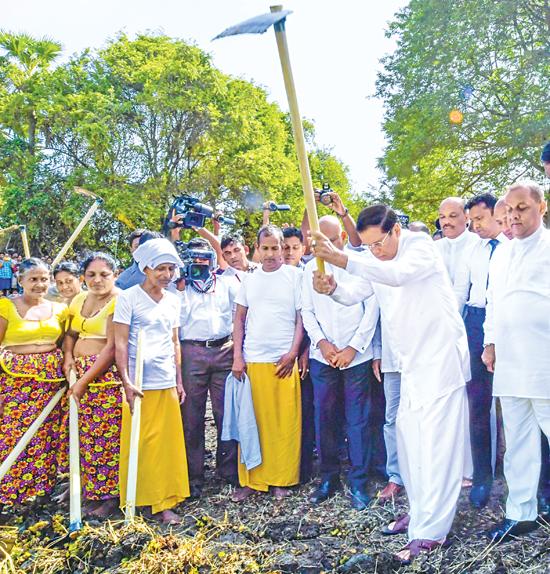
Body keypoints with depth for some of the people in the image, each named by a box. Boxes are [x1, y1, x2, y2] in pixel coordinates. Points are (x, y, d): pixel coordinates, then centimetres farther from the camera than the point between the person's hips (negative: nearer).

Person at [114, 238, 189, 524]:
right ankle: (135, 500, 18)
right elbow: (120, 342, -7)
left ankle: (163, 502, 18)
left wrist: (179, 380, 14)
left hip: (167, 383, 5)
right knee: (137, 444, 2)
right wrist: (126, 382, -13)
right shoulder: (129, 297, -4)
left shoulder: (172, 300, 12)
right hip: (139, 384, -5)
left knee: (167, 444, 7)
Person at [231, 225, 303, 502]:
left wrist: (293, 353, -7)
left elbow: (301, 317, 1)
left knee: (286, 422, 2)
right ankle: (251, 479, 15)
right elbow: (239, 319, 13)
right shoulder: (250, 280, 11)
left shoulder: (295, 276, 2)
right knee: (252, 421, 5)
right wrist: (237, 356, 5)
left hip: (284, 361, -2)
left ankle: (282, 479, 15)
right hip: (252, 361, 3)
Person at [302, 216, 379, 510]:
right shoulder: (311, 269, 9)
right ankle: (328, 477, 23)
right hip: (322, 356, 3)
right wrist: (322, 342, -6)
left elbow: (372, 309, -4)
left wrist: (353, 347, -9)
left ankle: (358, 483, 15)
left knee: (358, 419, 2)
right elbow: (307, 311, 9)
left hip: (356, 356, -3)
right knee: (324, 418, 8)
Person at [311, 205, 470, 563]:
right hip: (412, 361, 9)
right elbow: (356, 295, 4)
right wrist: (333, 288, -19)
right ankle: (421, 511, 27)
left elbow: (399, 274, -35)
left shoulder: (421, 245, -15)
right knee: (408, 436, 12)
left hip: (441, 356, -8)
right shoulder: (377, 260, 8)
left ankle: (431, 531, -2)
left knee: (436, 443, -8)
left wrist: (342, 259, -45)